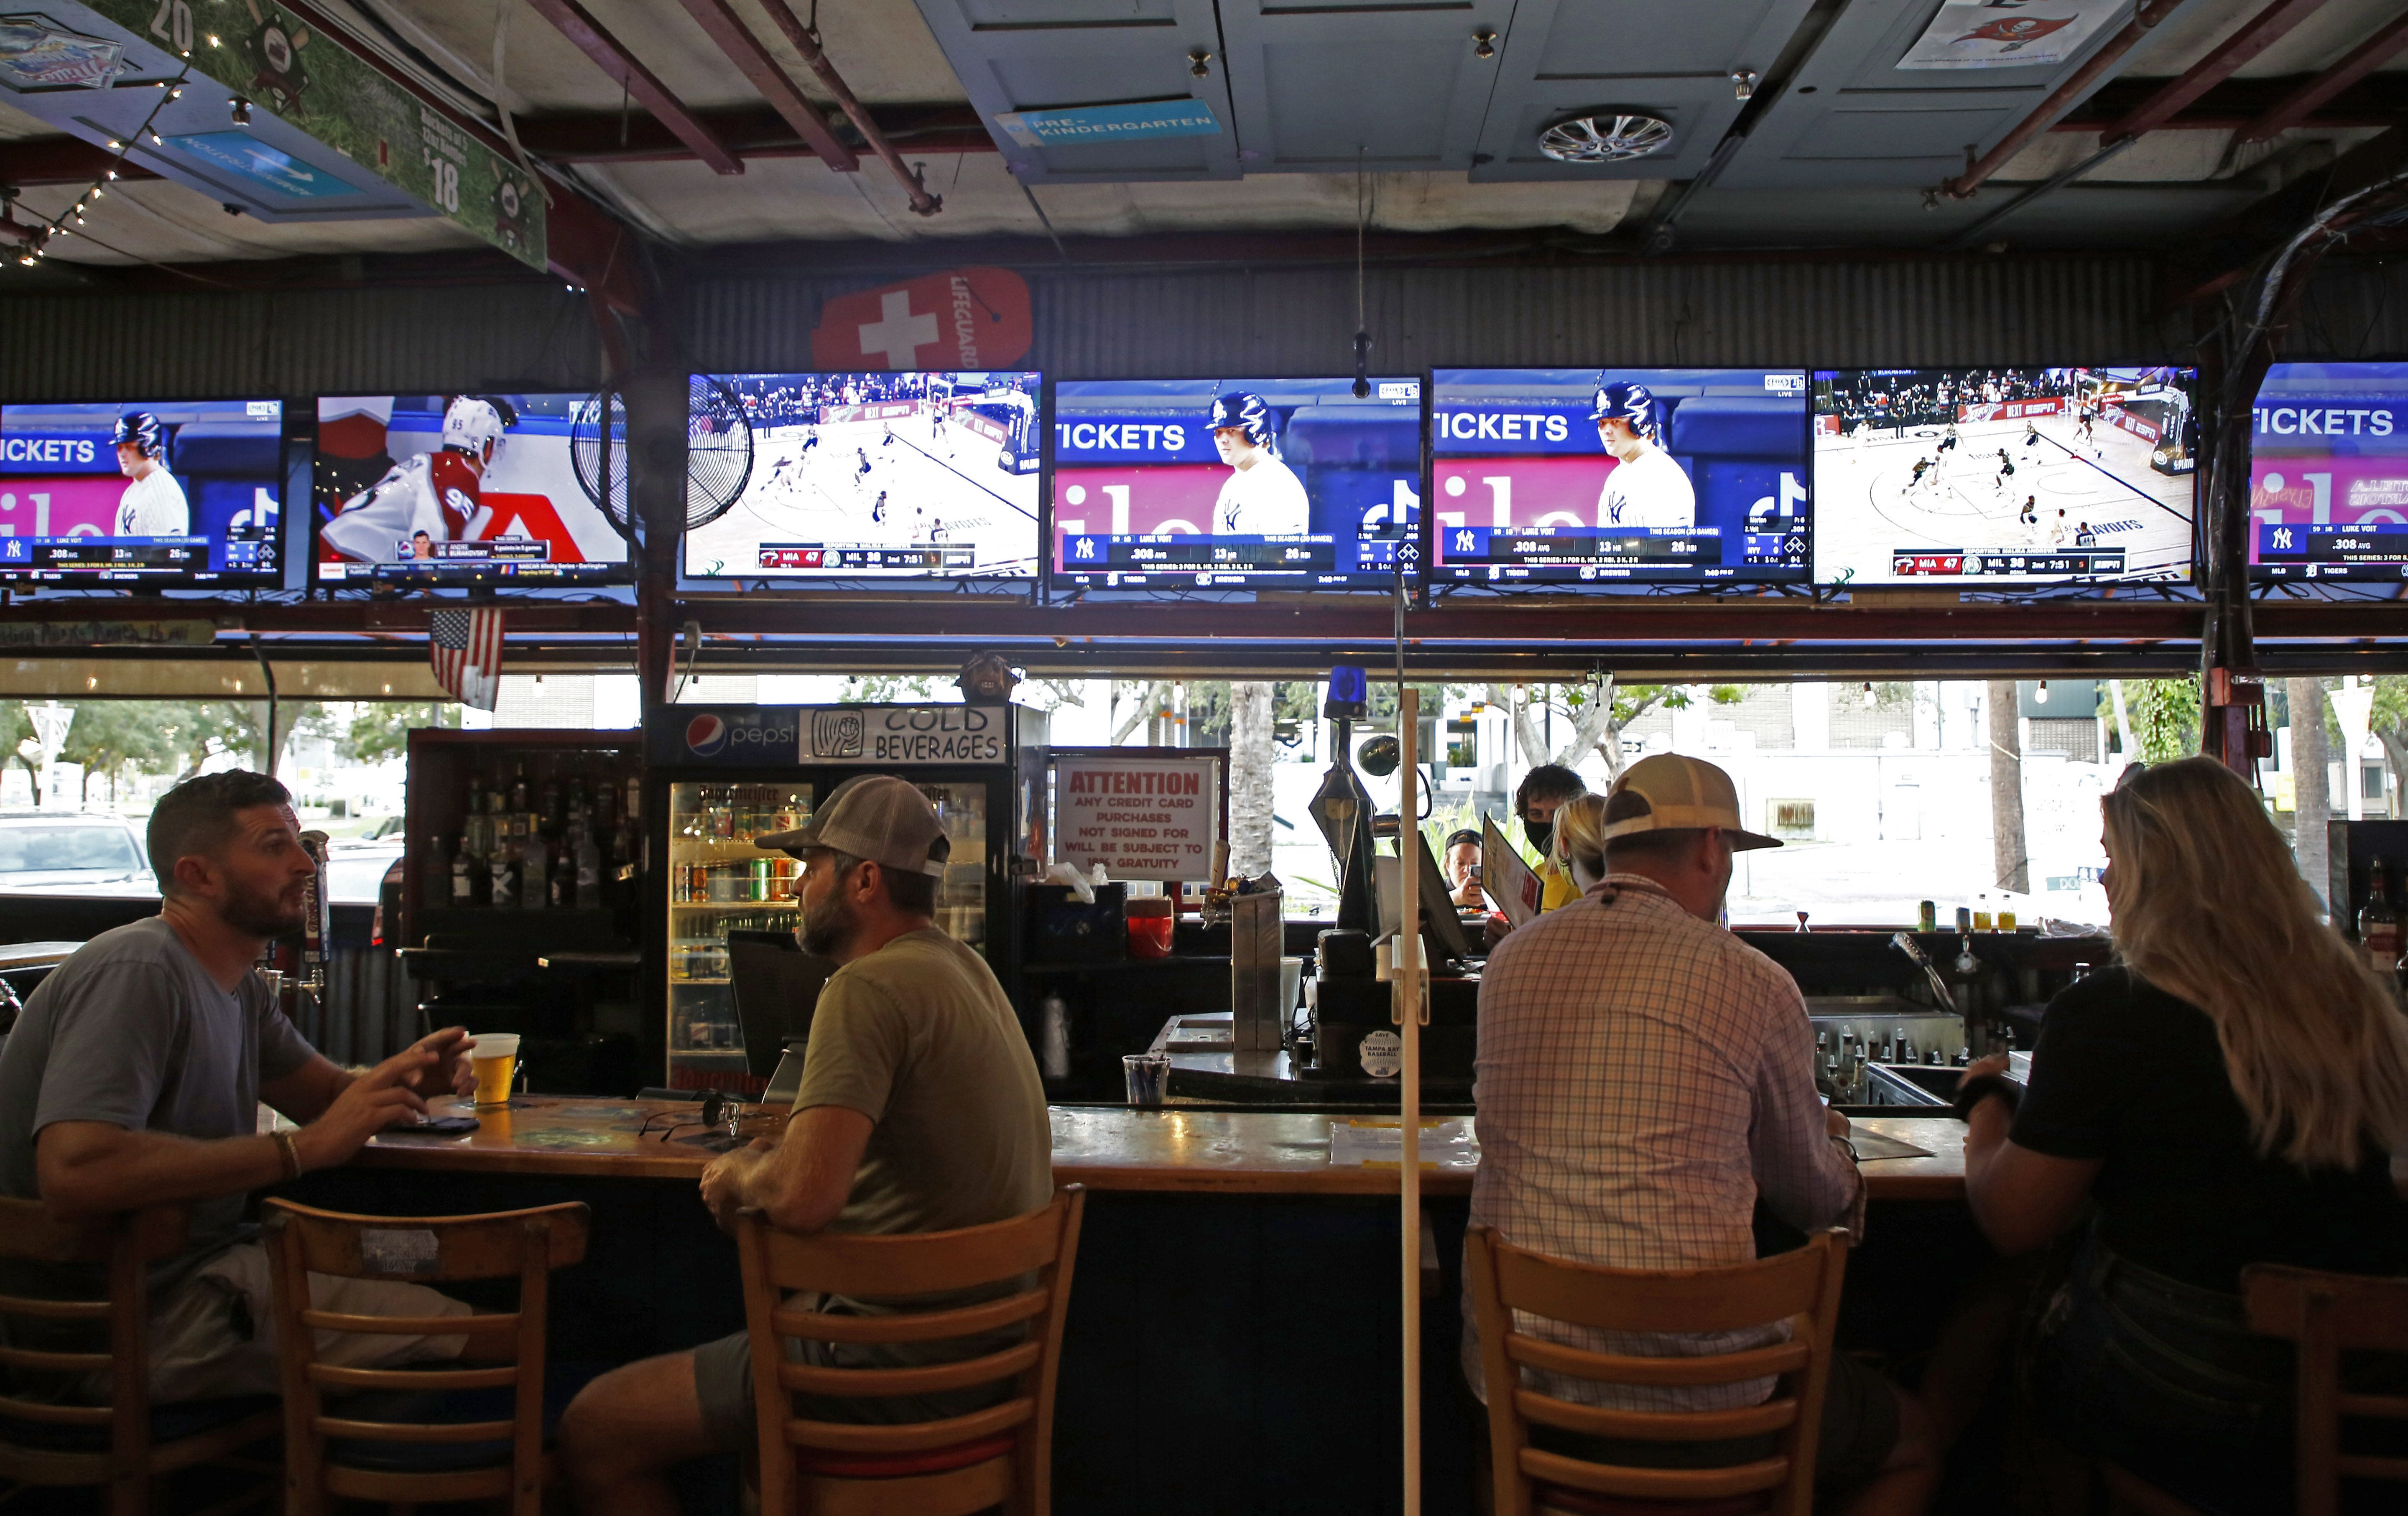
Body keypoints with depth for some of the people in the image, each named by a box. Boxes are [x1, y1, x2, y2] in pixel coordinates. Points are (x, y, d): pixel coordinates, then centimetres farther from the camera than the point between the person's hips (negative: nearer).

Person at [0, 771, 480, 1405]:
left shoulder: (237, 985, 11)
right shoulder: (136, 972, -21)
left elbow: (325, 1093, 14)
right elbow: (74, 1172, -35)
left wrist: (404, 1078, -10)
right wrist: (304, 1149, -31)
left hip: (198, 1266, 10)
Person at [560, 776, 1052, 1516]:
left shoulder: (868, 989, -20)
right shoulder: (963, 967, 9)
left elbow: (803, 1197, -30)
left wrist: (743, 1171, -8)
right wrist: (776, 1156, 8)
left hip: (901, 1363, -10)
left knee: (593, 1430, 1)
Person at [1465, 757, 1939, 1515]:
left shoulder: (1510, 960, 3)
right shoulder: (1751, 982, -10)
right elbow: (1815, 1200, 4)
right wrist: (1834, 1143, 29)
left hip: (1515, 1387, 6)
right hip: (1684, 1406, -5)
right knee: (1916, 1444, 23)